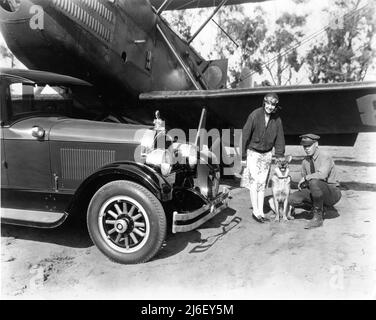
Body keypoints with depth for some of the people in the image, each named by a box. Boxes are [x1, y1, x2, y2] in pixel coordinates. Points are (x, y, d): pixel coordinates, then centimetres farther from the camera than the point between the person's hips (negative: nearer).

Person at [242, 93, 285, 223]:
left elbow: (279, 139, 4)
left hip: (267, 153, 4)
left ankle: (261, 211, 15)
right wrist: (242, 152, -10)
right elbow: (245, 134, -11)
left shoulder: (277, 120, -4)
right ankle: (255, 211, 1)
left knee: (262, 182, 8)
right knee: (254, 181, -7)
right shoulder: (255, 115, -15)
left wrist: (279, 157, 3)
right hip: (253, 152, -3)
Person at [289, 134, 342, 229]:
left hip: (332, 193, -6)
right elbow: (303, 177, 17)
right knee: (292, 199, -16)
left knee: (314, 182, -37)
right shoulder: (305, 161, 4)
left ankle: (318, 218, -20)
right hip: (316, 193, 6)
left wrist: (306, 178, -24)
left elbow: (322, 175, -38)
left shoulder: (325, 157, -18)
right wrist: (302, 184, -5)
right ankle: (319, 207, 10)